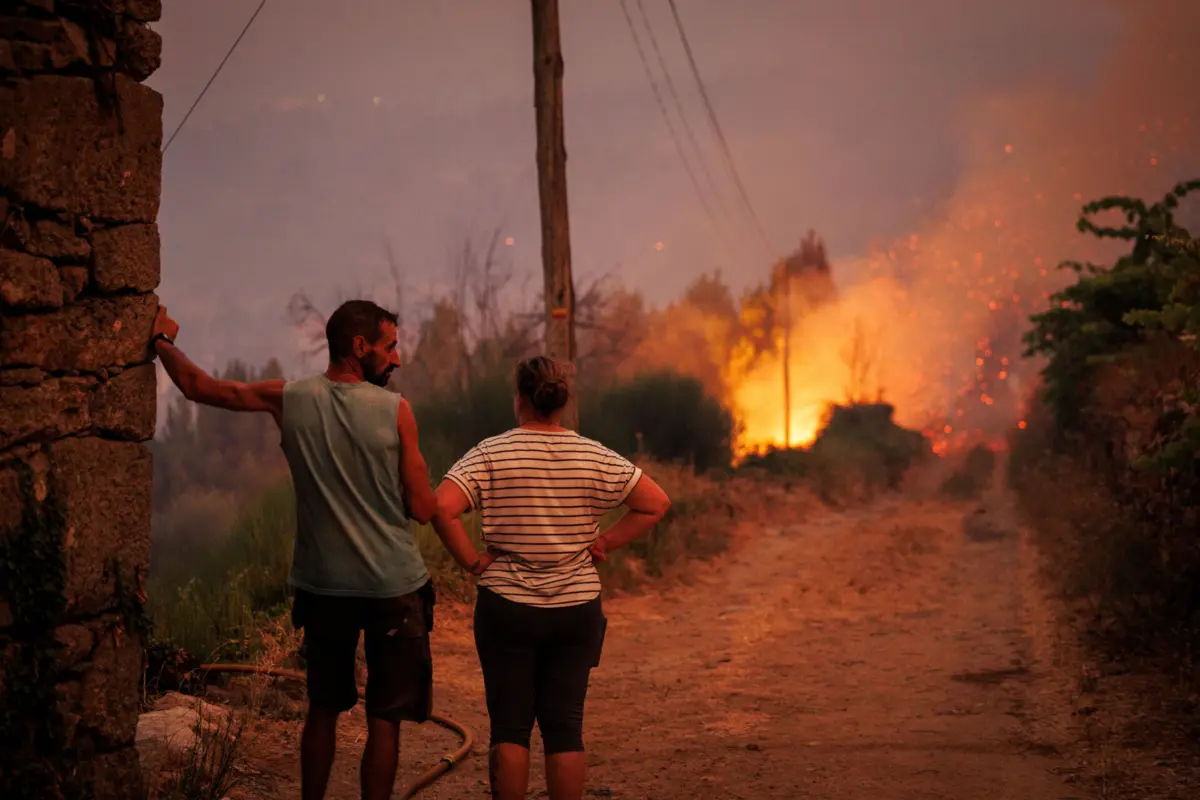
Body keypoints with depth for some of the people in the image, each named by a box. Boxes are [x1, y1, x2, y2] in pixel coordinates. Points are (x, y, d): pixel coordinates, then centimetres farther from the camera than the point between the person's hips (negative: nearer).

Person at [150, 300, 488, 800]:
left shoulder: (289, 400, -2)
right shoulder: (395, 411, -10)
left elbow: (198, 386, 8)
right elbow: (422, 509, -7)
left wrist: (163, 340, 24)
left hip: (323, 585, 3)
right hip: (393, 587, -3)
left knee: (323, 709, 19)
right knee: (384, 719, 5)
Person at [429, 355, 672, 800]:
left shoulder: (490, 455, -7)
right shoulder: (595, 458, 0)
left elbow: (442, 508, -19)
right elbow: (656, 504, 0)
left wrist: (472, 561, -8)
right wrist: (604, 544, 3)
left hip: (506, 609, -2)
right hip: (577, 609, 2)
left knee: (510, 727, 6)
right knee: (565, 727, 7)